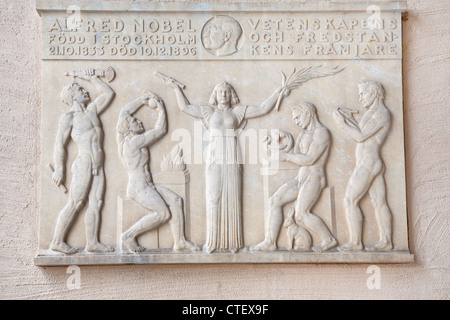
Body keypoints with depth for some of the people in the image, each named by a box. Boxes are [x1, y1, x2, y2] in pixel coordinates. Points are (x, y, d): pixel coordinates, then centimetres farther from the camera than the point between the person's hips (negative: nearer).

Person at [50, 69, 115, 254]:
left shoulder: (92, 110, 19)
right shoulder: (69, 117, 0)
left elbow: (109, 93, 27)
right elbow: (59, 144, -5)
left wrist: (92, 79, 26)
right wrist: (59, 169, -11)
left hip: (98, 167, 7)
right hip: (83, 164, -7)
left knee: (95, 204, 0)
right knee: (75, 204, -7)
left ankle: (92, 243, 0)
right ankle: (57, 242, -1)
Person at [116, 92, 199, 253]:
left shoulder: (123, 139, 9)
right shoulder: (135, 140, -15)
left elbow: (125, 112, 21)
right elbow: (160, 130, -7)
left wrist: (143, 100, 20)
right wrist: (161, 110, 5)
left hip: (146, 186, 10)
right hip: (139, 187, -10)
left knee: (176, 200, 1)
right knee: (163, 214, -15)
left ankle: (179, 242, 0)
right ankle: (130, 235, -3)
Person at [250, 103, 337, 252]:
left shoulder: (321, 132, -11)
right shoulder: (305, 132, 18)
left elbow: (310, 159, -19)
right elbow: (298, 155, 11)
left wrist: (286, 156, -12)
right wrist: (301, 134, 0)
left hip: (314, 178, -9)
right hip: (300, 178, 9)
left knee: (301, 215, -22)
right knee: (274, 201, -4)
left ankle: (328, 240, -2)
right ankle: (269, 242, -5)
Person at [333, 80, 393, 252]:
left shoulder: (382, 113, -13)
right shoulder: (373, 112, 17)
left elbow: (360, 136, -19)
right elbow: (364, 135, 20)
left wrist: (342, 122, -11)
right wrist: (351, 121, 14)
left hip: (367, 163, -10)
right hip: (373, 163, 10)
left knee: (350, 200, -8)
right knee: (379, 202, 8)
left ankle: (355, 242, -4)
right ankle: (386, 241, 11)